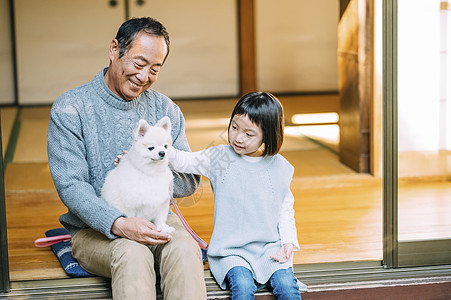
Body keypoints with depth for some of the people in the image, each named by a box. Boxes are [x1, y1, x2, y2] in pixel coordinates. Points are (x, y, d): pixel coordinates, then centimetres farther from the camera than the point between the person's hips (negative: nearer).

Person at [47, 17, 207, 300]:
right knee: (131, 253, -35)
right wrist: (119, 224, -29)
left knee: (184, 247, -30)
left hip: (157, 219, 3)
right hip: (95, 229, -3)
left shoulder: (165, 109, 9)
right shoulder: (70, 109, -4)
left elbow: (190, 181, 8)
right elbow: (70, 186, -13)